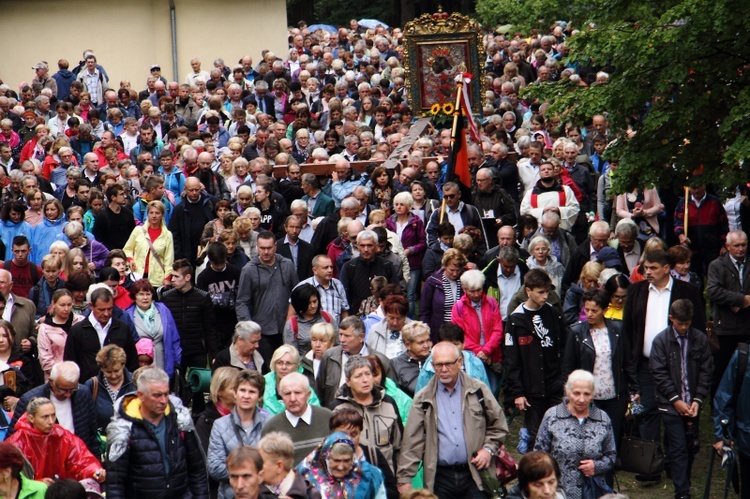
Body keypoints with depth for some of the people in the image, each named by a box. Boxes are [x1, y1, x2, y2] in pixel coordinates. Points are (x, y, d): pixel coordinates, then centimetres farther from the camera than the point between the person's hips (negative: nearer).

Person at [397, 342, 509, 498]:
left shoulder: (478, 390, 5)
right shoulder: (423, 399, 4)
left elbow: (498, 425, 13)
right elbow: (411, 442, 0)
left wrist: (489, 449, -3)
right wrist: (404, 479, -7)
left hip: (474, 475, 0)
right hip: (440, 477, 0)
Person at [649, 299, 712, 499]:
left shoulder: (700, 339, 2)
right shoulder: (661, 340, -4)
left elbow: (706, 371, 3)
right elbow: (659, 373, -6)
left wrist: (697, 400, -6)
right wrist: (676, 400, -10)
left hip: (692, 405, 3)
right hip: (671, 406, -3)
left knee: (691, 447, 9)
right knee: (678, 449, -4)